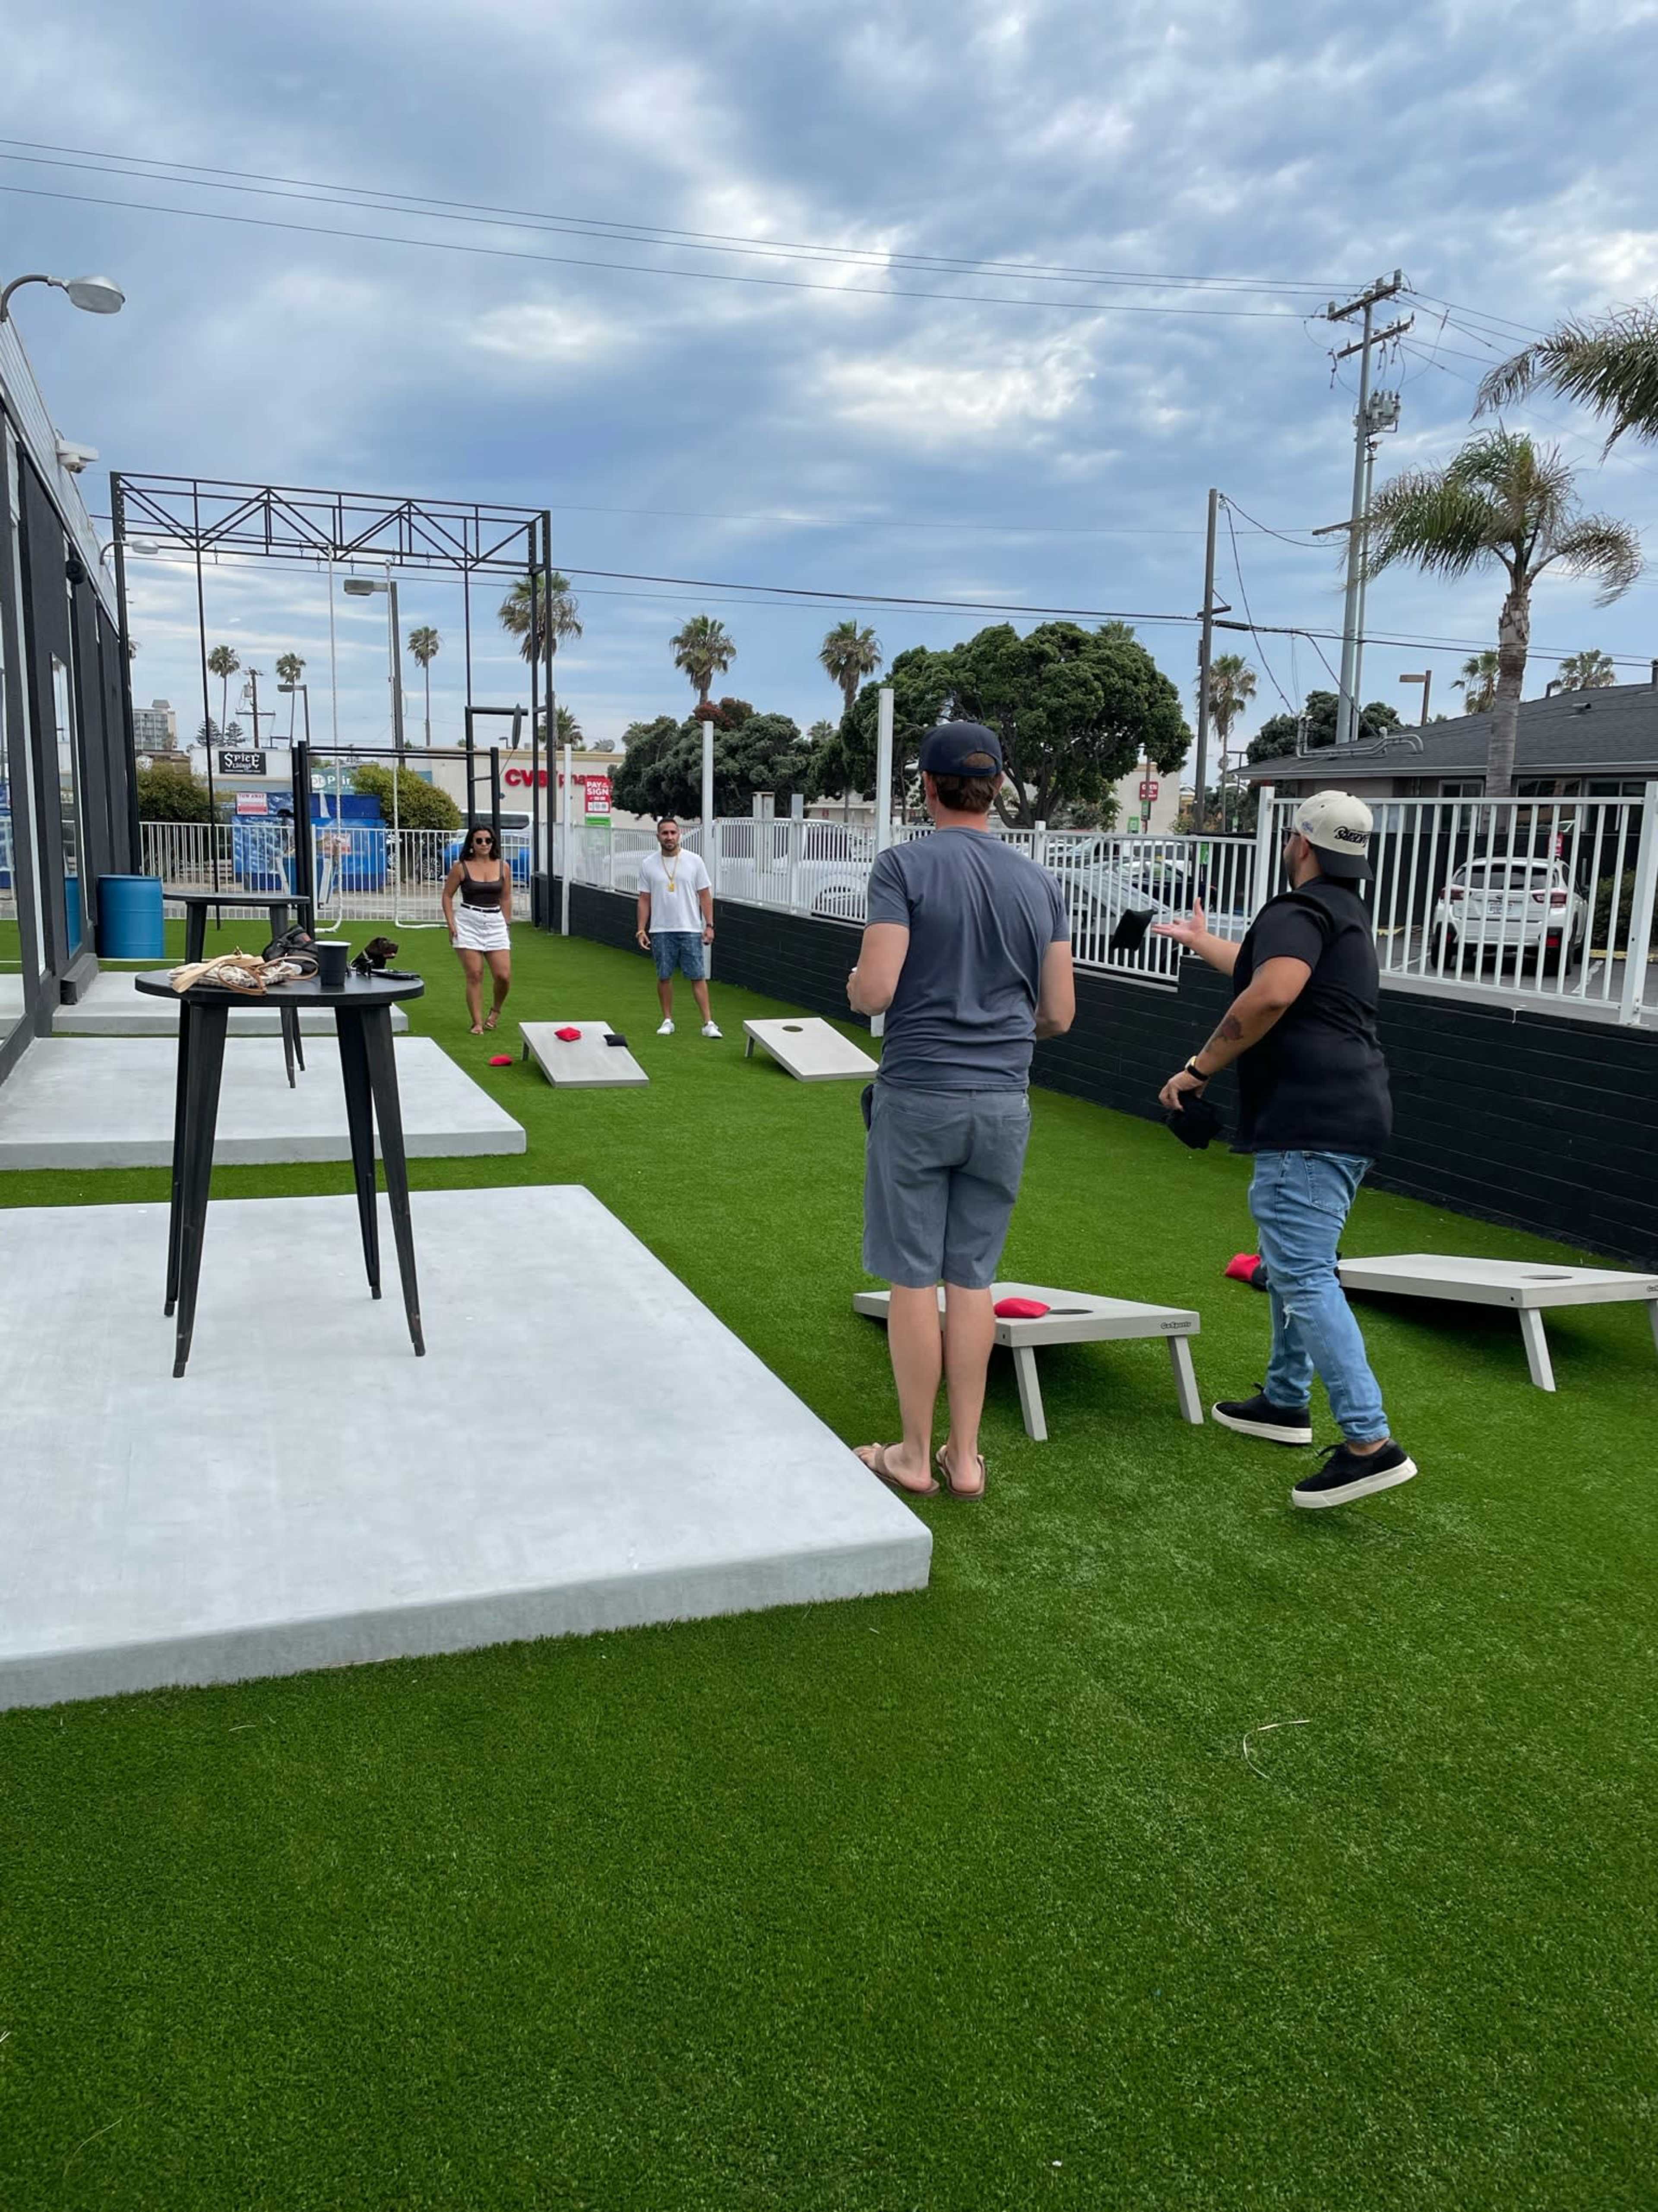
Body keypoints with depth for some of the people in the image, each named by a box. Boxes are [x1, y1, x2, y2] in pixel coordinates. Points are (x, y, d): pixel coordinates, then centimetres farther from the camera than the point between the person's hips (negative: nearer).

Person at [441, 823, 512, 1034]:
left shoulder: (503, 868, 5)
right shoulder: (461, 868, -2)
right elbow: (448, 895, 5)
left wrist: (506, 924, 12)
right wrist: (451, 923, -4)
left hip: (496, 923, 2)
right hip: (468, 922, -2)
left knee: (504, 976, -4)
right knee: (474, 976, -2)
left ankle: (496, 1010, 25)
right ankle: (477, 1023, 7)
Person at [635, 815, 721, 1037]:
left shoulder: (694, 861, -2)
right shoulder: (648, 865, 2)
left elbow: (705, 895, 1)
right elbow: (645, 900, 6)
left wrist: (710, 925, -5)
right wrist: (641, 930, 0)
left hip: (691, 930, -1)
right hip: (661, 931, 1)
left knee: (698, 977, -2)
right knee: (664, 976, 7)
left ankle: (708, 1023, -1)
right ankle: (668, 1020, 19)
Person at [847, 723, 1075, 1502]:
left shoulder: (904, 867, -7)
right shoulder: (1038, 883, 6)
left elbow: (875, 990, -14)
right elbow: (1059, 1014, 6)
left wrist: (855, 990, 9)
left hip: (918, 1096, -4)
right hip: (1004, 1102, 4)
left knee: (914, 1278, 5)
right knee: (973, 1278, 11)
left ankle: (914, 1456, 16)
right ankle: (965, 1457, 18)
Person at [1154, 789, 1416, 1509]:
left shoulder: (1300, 913, -10)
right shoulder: (1344, 915, 22)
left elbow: (1272, 992, -31)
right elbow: (1262, 965, 42)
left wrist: (1201, 1067, -20)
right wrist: (1201, 940, 58)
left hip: (1307, 1122, -11)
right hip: (1348, 1118, 11)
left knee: (1305, 1275, -13)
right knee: (1291, 1260, 22)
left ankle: (1370, 1443, -17)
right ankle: (1286, 1401, 33)